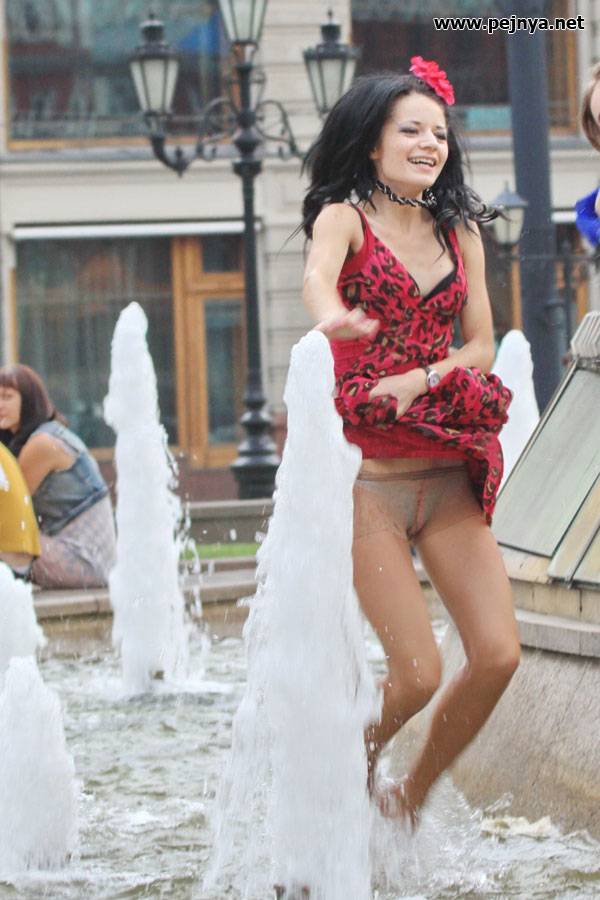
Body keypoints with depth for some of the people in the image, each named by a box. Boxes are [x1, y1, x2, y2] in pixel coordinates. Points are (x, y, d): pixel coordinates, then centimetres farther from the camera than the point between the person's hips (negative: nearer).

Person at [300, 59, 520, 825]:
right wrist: (332, 318, -48)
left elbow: (480, 346, 9)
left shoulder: (459, 231, 14)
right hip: (369, 480, -5)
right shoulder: (346, 217, -1)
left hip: (450, 477, 5)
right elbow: (318, 274, -24)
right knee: (418, 673, -11)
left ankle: (411, 799, 17)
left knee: (498, 655, -6)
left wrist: (420, 380, -11)